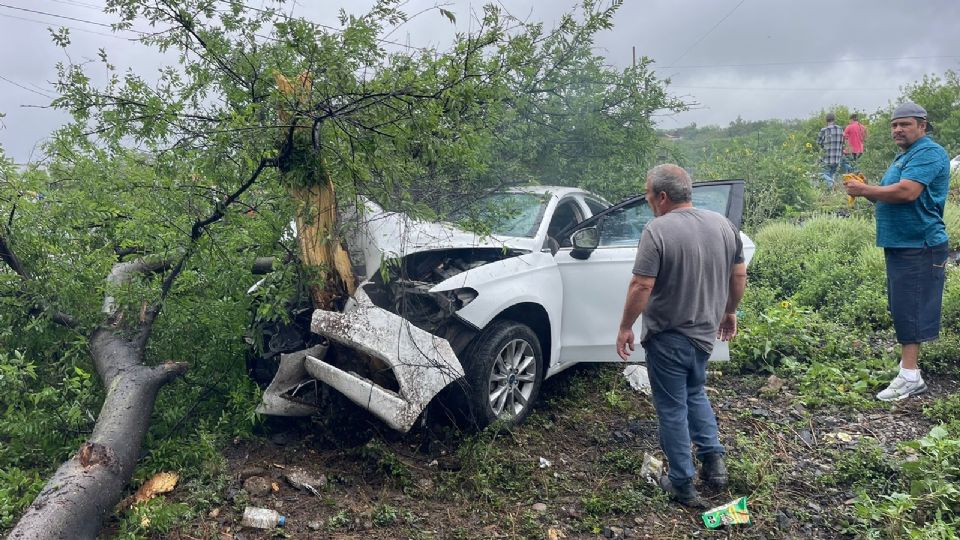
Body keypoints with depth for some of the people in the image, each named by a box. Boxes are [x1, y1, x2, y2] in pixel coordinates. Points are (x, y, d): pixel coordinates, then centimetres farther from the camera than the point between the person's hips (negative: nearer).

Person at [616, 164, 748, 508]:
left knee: (673, 409, 7)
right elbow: (739, 276, 8)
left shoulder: (658, 230, -20)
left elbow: (641, 287, -22)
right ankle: (713, 459, 20)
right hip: (705, 332, 6)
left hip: (668, 337, -6)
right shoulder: (723, 224, 0)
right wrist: (729, 313, 21)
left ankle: (683, 485, 15)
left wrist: (625, 328, -11)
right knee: (695, 394, 27)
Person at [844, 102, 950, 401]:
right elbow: (890, 197, 23)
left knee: (910, 309, -9)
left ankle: (910, 375, -5)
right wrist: (866, 191, 4)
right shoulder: (905, 156, 20)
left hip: (918, 246, -10)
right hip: (901, 243, 10)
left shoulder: (928, 153, -13)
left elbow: (907, 192, -26)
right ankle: (907, 363, 24)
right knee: (902, 308, 14)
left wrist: (865, 189, -15)